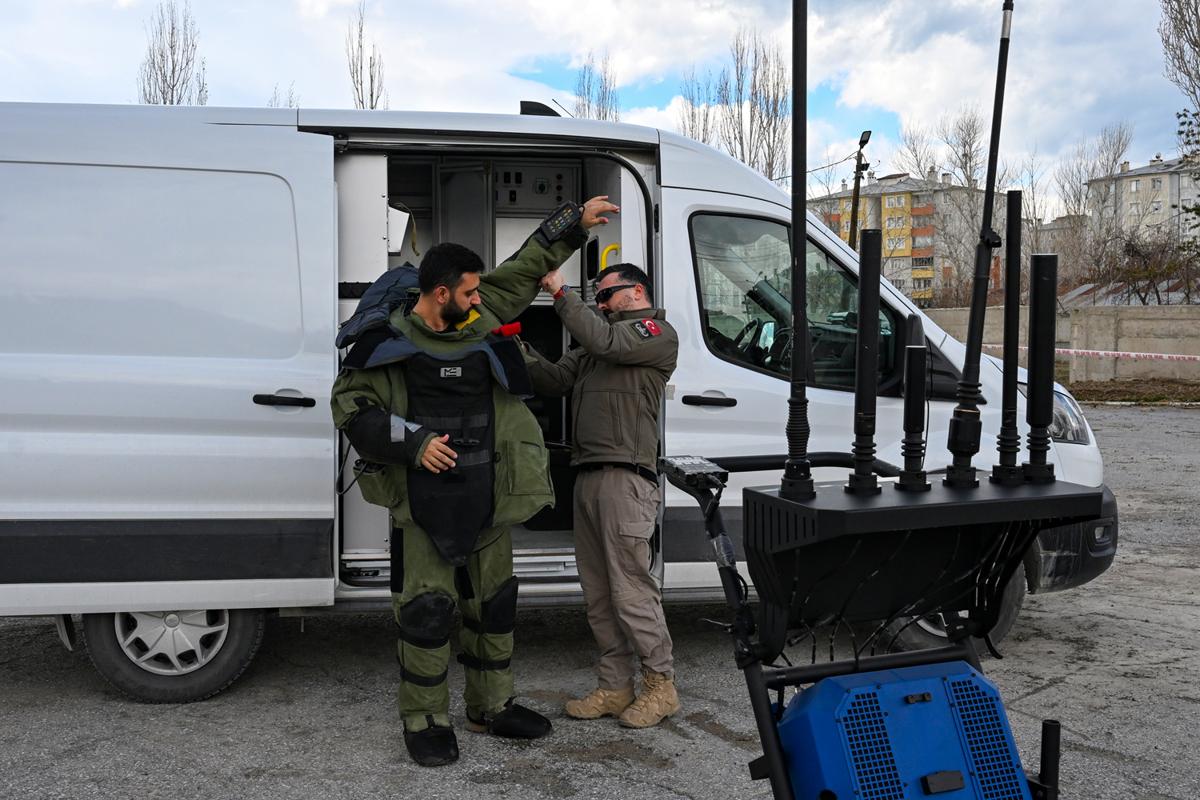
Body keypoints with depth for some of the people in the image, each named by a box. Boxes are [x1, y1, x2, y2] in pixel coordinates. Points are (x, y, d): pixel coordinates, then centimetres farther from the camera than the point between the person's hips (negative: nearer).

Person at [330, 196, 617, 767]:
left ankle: (492, 706, 30)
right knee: (427, 610, -2)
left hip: (486, 500, 6)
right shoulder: (388, 344, -8)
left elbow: (525, 268, 17)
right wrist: (412, 441, -15)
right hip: (422, 505, -5)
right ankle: (426, 721, 14)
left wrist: (576, 222, 19)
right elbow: (350, 406, -4)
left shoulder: (482, 319, 6)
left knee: (494, 605, 14)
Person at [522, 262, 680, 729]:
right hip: (588, 476, 8)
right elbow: (554, 381, 20)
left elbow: (605, 342, -16)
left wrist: (561, 293, -10)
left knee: (630, 589, -6)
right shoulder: (597, 342, 26)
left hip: (625, 476, -8)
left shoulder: (657, 332, 1)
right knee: (598, 593, 10)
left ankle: (660, 685, 7)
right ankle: (615, 687, 17)